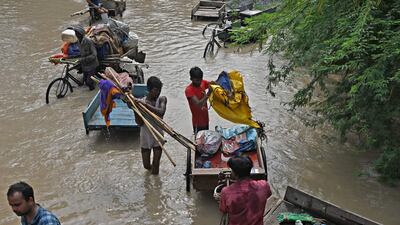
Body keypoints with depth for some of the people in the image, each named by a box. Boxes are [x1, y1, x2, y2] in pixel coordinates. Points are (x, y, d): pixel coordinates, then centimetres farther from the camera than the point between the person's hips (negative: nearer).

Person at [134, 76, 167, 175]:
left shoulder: (162, 99, -10)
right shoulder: (141, 102, -12)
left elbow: (161, 112, -31)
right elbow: (139, 123, -14)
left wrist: (146, 105, -36)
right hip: (146, 137, 1)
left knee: (156, 165, 4)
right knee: (146, 166, 14)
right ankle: (150, 167, 50)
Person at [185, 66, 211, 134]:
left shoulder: (203, 83, -2)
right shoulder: (189, 90, -22)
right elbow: (198, 104, -31)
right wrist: (208, 93, -39)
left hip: (206, 119, 7)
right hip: (198, 123, -6)